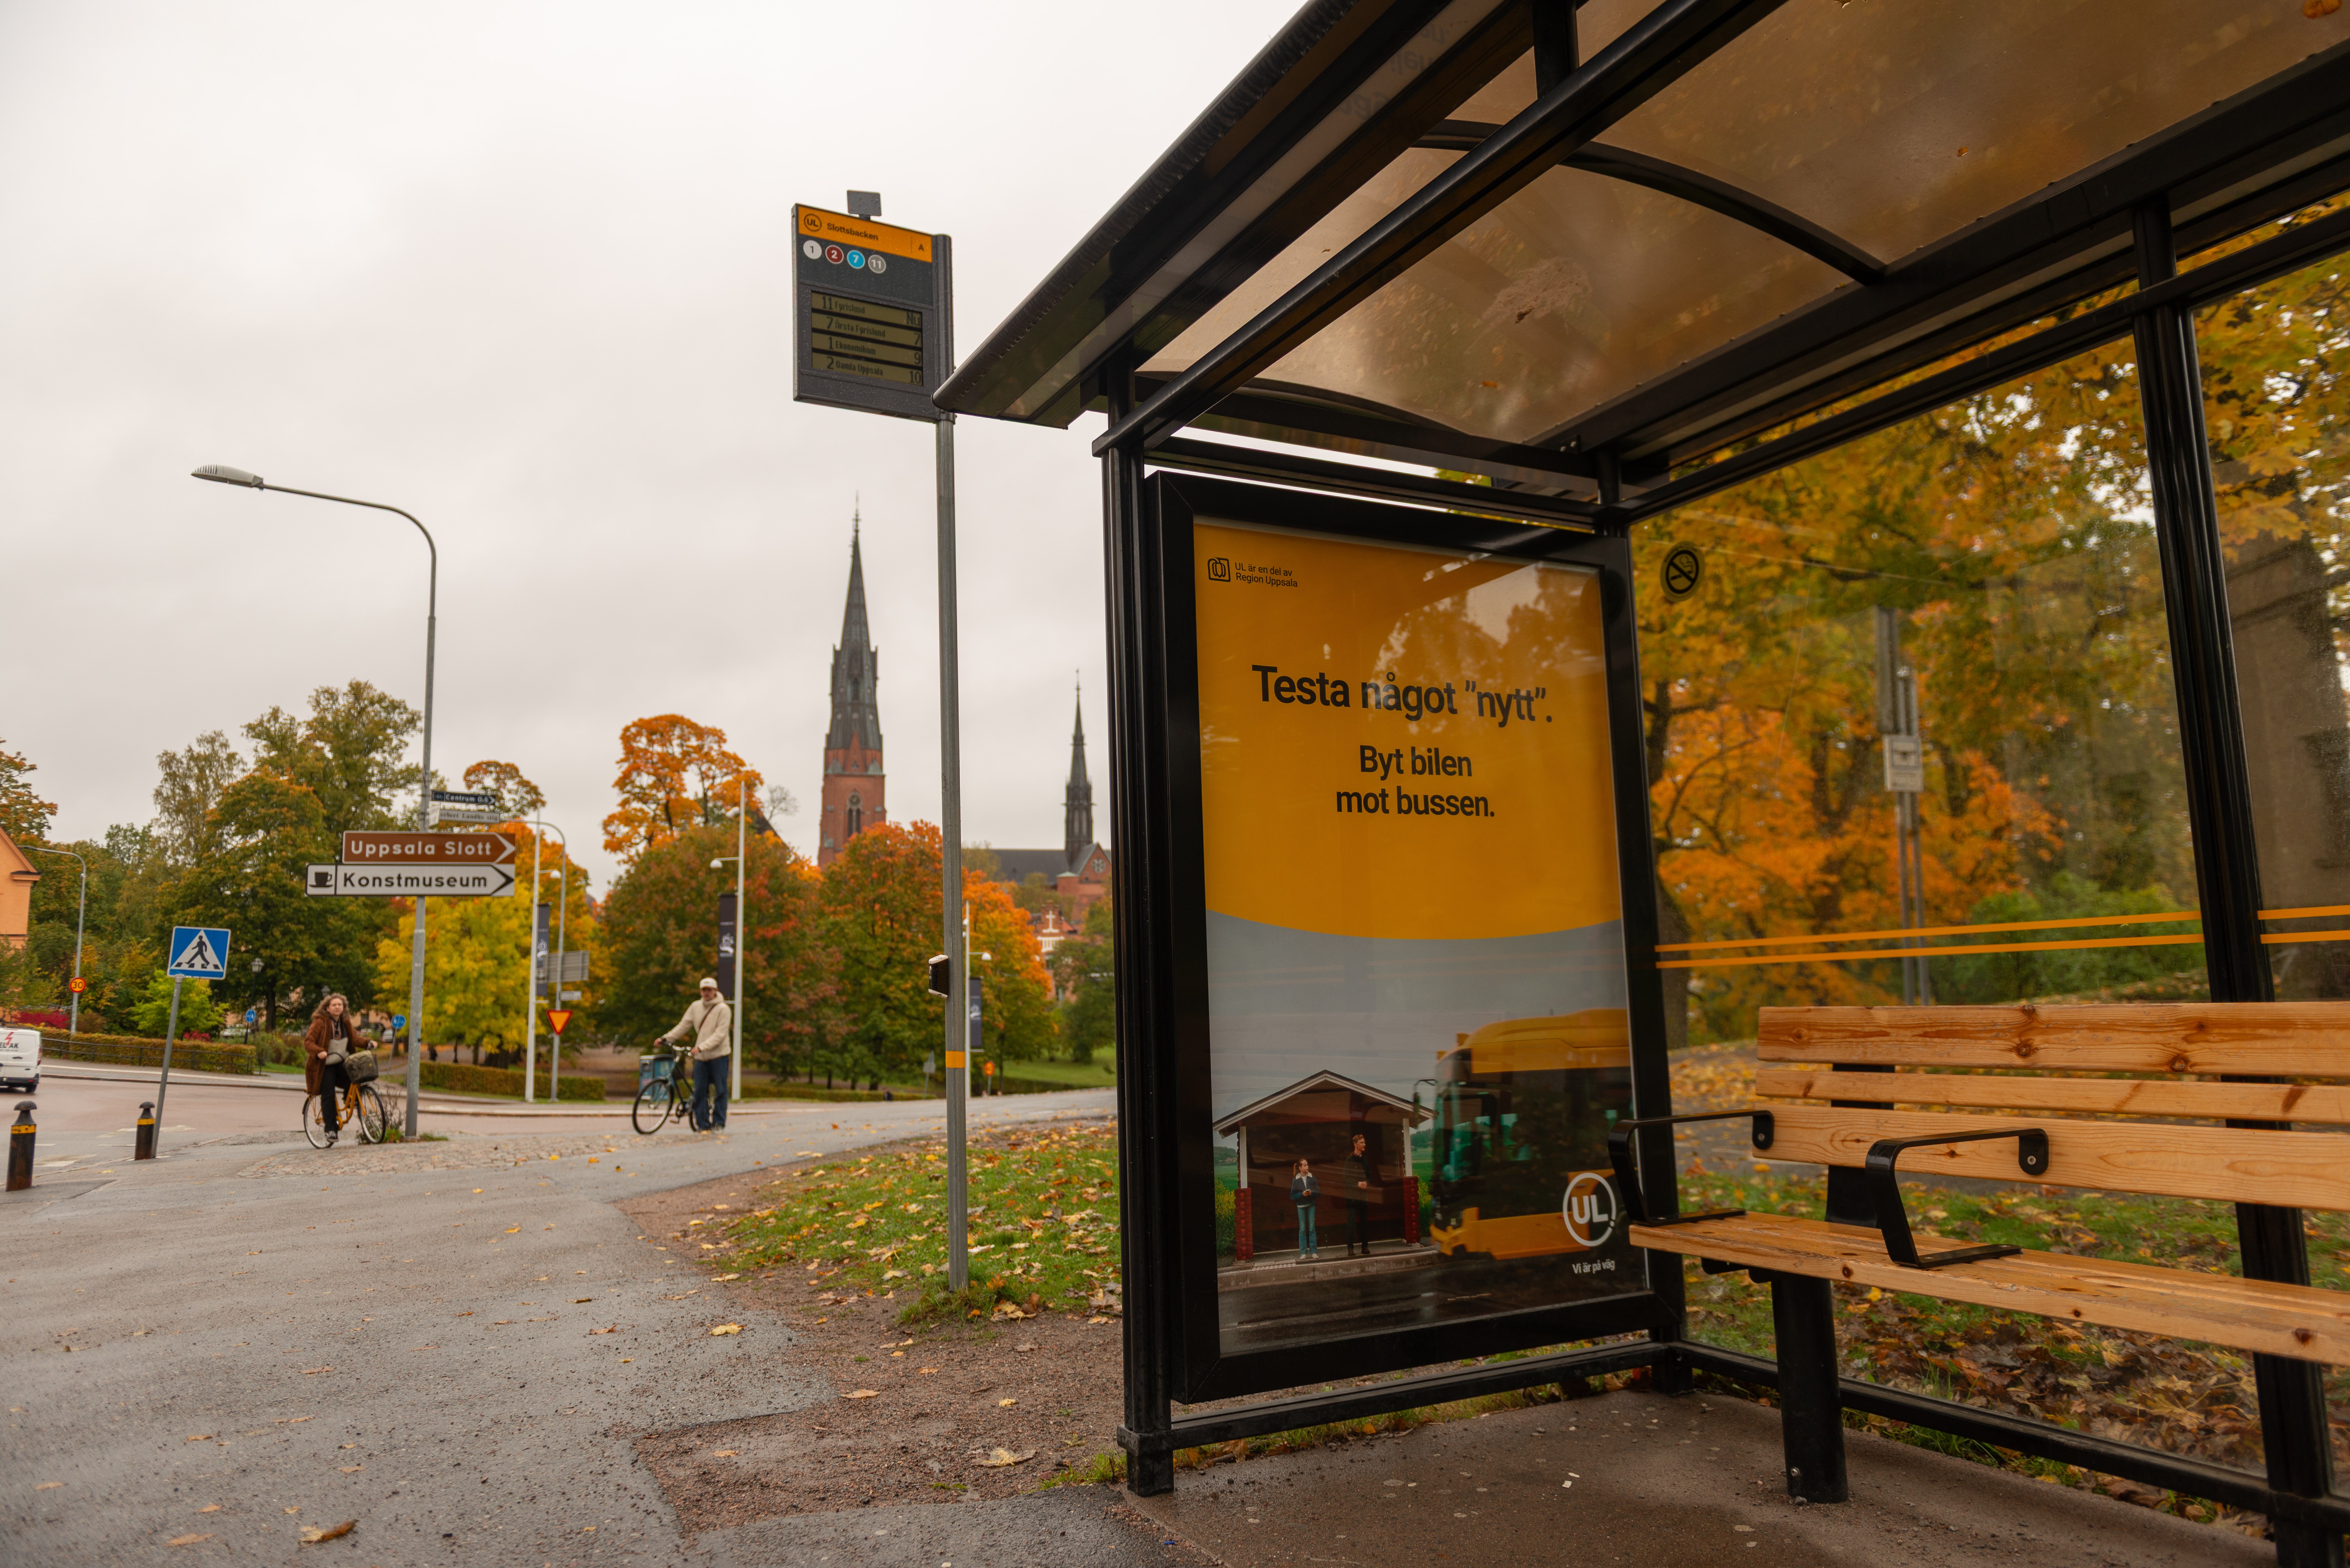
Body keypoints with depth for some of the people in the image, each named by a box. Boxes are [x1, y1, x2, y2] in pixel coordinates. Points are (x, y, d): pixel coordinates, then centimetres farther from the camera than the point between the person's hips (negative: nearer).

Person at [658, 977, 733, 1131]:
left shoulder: (723, 1009, -8)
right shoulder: (695, 1006, 7)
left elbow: (720, 1034, -14)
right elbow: (684, 1026, 13)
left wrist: (702, 1047, -23)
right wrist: (666, 1038, 4)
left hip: (718, 1055, -4)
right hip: (701, 1057, 4)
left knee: (720, 1091, 0)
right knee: (699, 1091, 1)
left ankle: (719, 1123, 9)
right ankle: (702, 1125, 8)